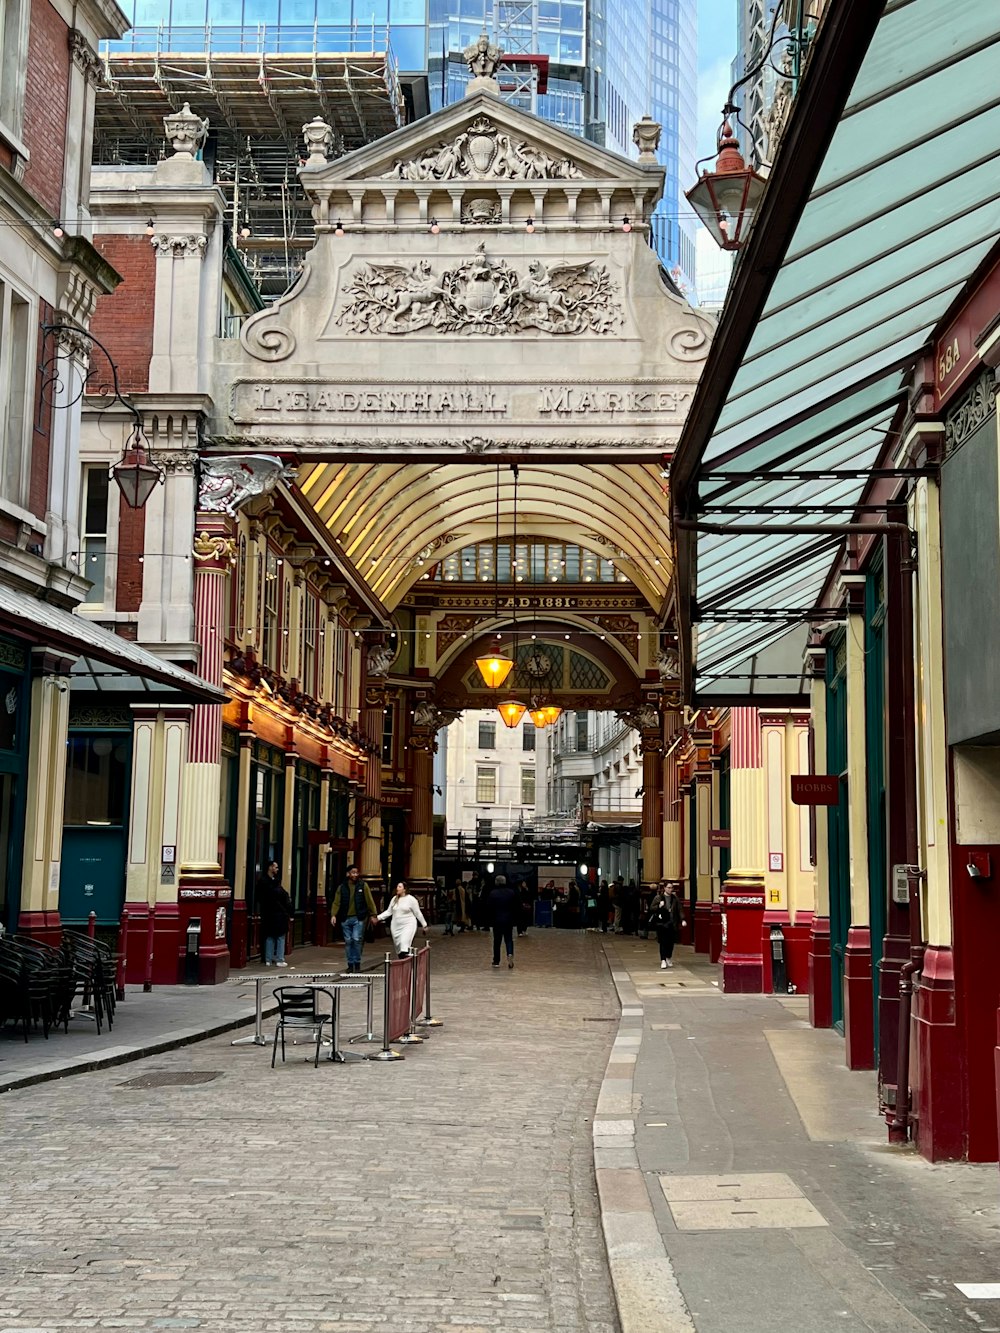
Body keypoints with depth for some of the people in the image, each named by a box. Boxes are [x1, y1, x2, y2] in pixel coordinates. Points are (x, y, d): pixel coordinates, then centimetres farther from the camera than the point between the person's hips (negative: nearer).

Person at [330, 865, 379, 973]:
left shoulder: (363, 886, 1)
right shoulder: (342, 887, 5)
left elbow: (370, 901, 2)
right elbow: (336, 902, 2)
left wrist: (372, 915, -2)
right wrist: (333, 915, -11)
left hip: (359, 918, -2)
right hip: (346, 919, 2)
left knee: (357, 940, -11)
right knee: (348, 941, 5)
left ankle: (357, 963, 2)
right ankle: (350, 964, 15)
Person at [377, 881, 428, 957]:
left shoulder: (411, 899, -4)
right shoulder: (394, 899, 10)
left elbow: (418, 913, 1)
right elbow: (388, 911, 14)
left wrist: (424, 925, 5)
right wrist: (378, 917, 4)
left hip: (408, 925, -6)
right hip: (396, 926, 6)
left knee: (404, 943, -24)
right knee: (398, 946, 6)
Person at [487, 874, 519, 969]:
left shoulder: (493, 893, -8)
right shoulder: (511, 892, -1)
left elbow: (488, 908, -7)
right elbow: (516, 906, 3)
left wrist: (490, 918, 5)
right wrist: (514, 919, 10)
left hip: (497, 920, -1)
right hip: (509, 920, 1)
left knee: (497, 941, 7)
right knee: (509, 939, 9)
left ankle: (496, 961, 11)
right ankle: (510, 954, -17)